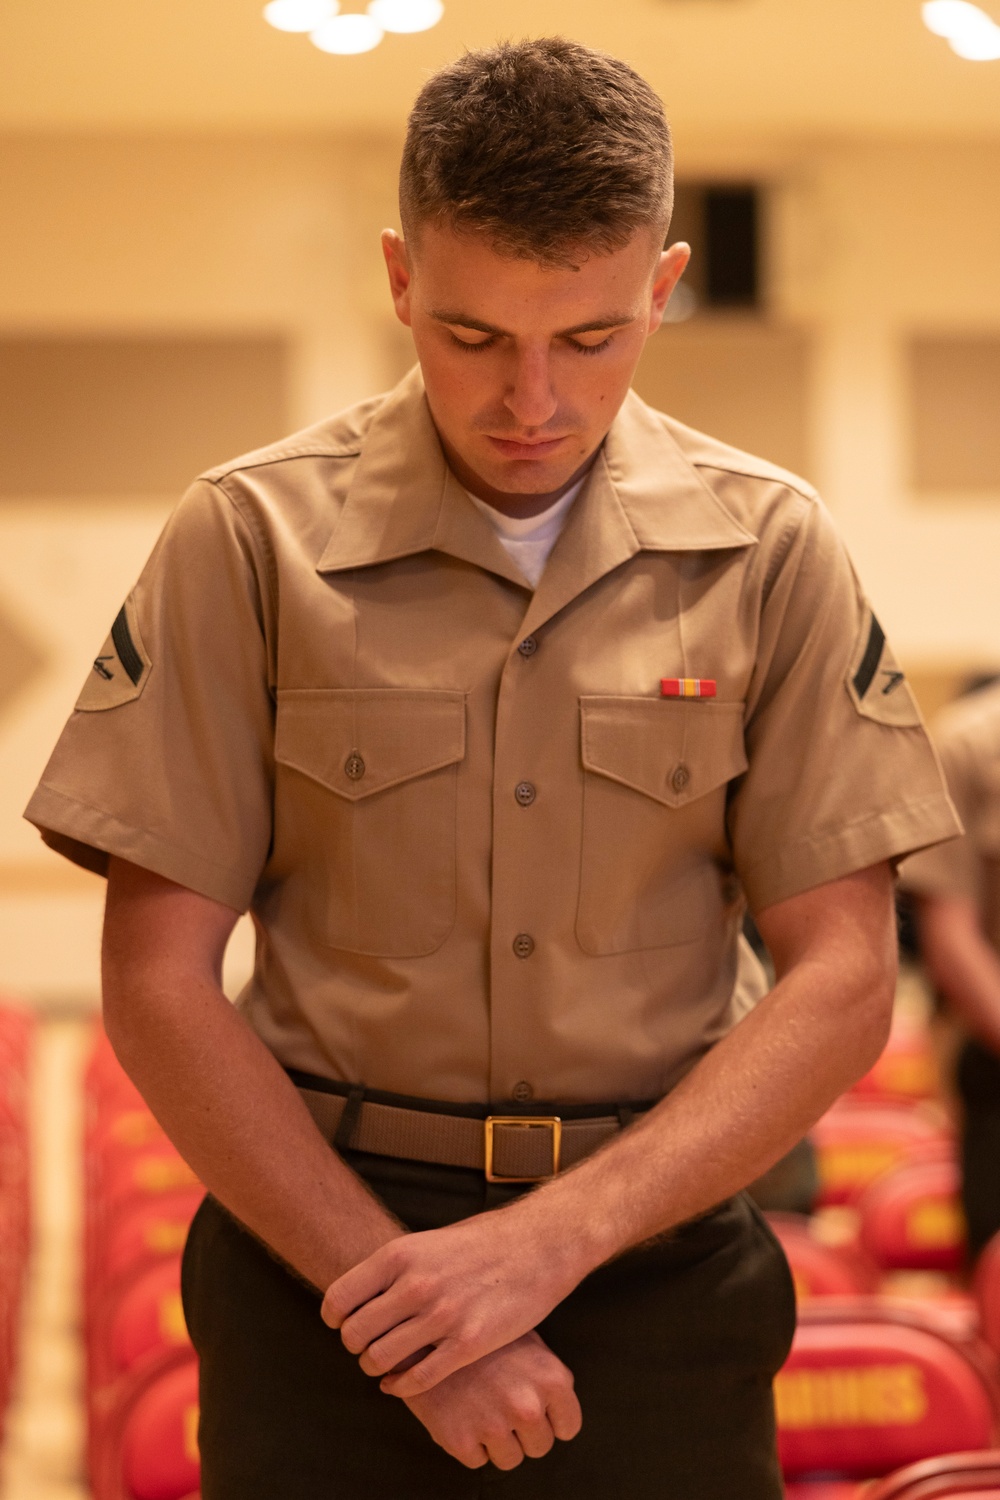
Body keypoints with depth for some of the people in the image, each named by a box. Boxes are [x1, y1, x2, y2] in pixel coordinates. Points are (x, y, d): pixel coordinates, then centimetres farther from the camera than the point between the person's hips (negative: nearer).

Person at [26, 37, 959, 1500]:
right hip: (319, 1239, -1)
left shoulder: (768, 549, -1)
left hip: (658, 1251, 1)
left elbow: (842, 979, -4)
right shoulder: (253, 539, -4)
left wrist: (557, 1237, -15)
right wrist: (392, 1281, -13)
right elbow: (158, 983, -5)